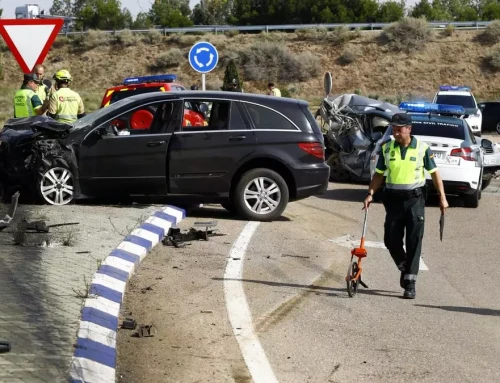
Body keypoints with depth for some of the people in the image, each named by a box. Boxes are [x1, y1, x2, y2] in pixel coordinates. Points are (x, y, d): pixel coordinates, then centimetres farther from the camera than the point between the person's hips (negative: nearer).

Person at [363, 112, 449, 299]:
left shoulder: (422, 148, -4)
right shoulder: (386, 148, 3)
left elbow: (434, 173, 2)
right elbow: (379, 174, 10)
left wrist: (442, 197, -3)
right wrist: (370, 193, -2)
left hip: (415, 199, -3)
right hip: (393, 199, 3)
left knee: (414, 241, -5)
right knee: (391, 240, 4)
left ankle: (410, 283, -2)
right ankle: (405, 269, 31)